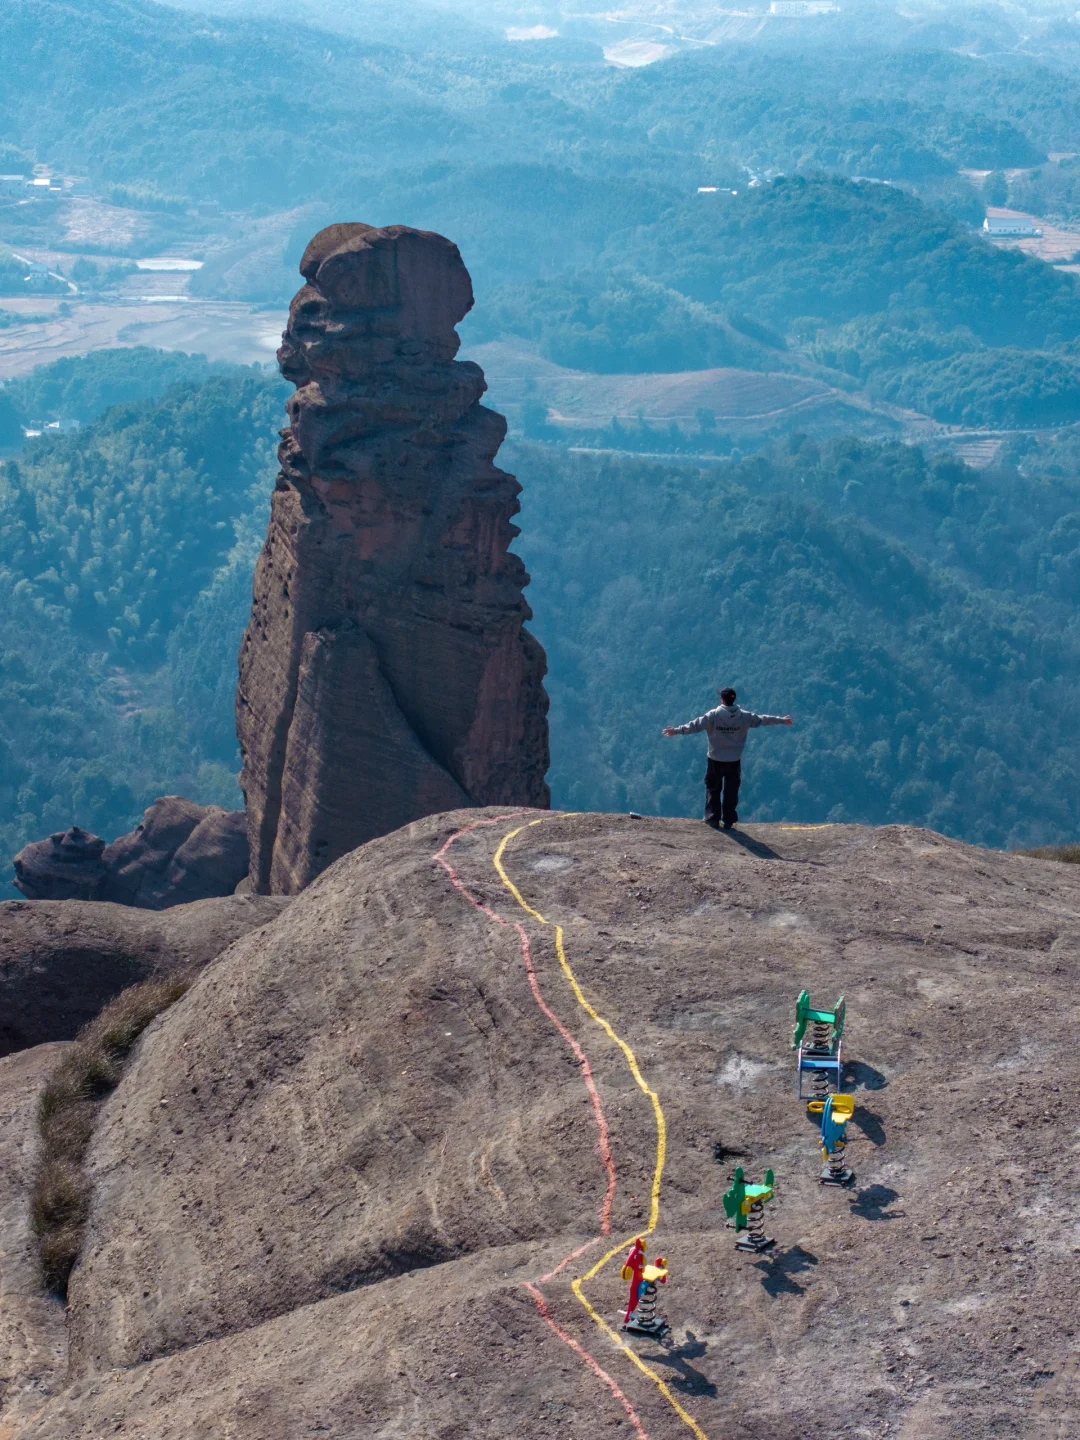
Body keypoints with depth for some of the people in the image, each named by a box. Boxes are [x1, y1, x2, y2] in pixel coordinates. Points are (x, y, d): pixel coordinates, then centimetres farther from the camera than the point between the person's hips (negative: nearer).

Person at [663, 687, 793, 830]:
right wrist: (782, 720, 21)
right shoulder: (744, 716, -5)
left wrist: (677, 730, -6)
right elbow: (763, 720, 7)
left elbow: (695, 725, -13)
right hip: (734, 761, 1)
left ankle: (713, 819, 11)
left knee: (713, 790, 13)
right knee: (731, 792, 10)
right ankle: (728, 821, 11)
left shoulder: (713, 716, -12)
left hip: (715, 760, -1)